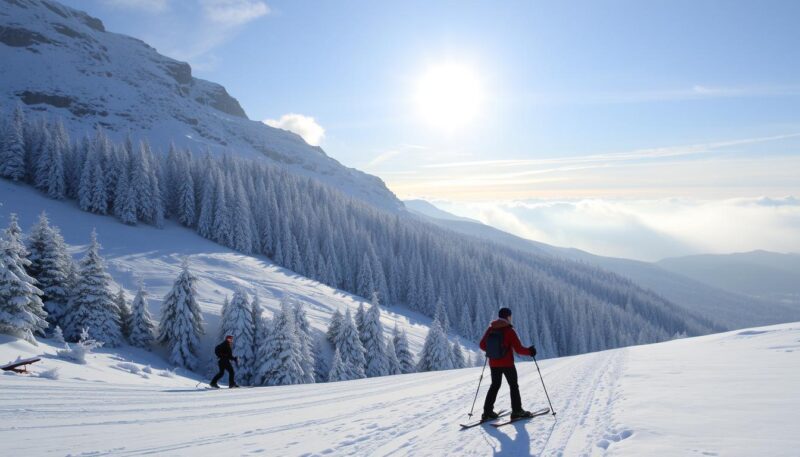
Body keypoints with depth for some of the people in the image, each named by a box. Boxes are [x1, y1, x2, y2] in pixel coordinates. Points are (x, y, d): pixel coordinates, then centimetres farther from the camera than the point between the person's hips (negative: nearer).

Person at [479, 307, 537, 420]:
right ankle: (517, 411, 14)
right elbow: (518, 349, -16)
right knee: (513, 386, 12)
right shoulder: (509, 331, -15)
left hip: (493, 364, 5)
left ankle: (487, 411, 14)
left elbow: (482, 345, 7)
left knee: (495, 385, 17)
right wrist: (529, 351, 1)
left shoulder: (490, 329, 0)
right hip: (507, 364, -5)